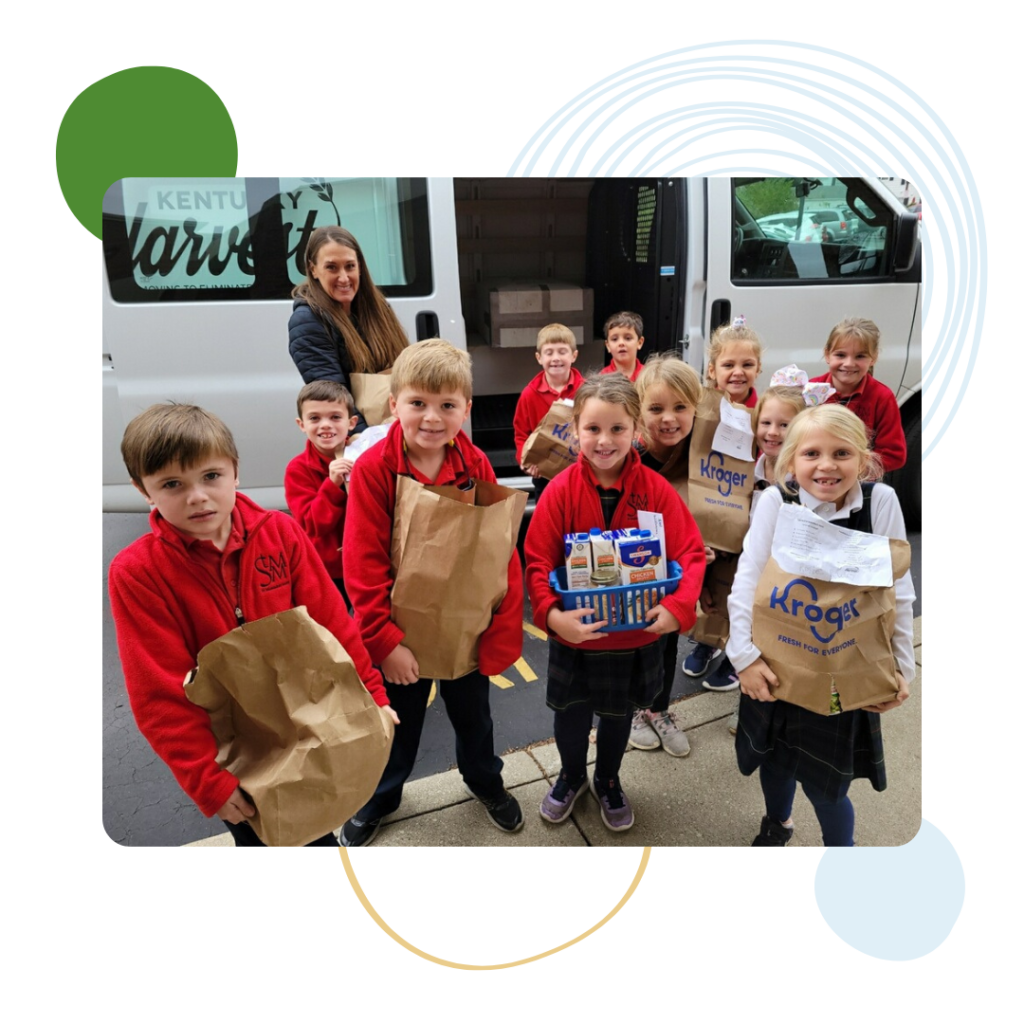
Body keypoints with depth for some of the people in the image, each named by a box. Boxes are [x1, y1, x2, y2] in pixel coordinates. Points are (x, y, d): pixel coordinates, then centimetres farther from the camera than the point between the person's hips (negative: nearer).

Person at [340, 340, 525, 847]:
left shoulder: (475, 465, -12)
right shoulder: (372, 469, -19)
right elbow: (364, 566, -18)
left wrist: (501, 629, -11)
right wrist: (385, 639, -17)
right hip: (401, 629, -1)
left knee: (472, 710, 24)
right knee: (397, 720, 21)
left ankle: (485, 780, 53)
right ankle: (380, 795, 50)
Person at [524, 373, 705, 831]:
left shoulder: (656, 489, -14)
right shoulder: (561, 490, -16)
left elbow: (690, 552, -11)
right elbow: (538, 561, -15)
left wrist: (678, 606, -27)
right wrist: (551, 613, -31)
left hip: (635, 635, 1)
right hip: (574, 634, -1)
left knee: (618, 714, 23)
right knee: (571, 713, 19)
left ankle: (608, 781, 52)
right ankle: (571, 776, 51)